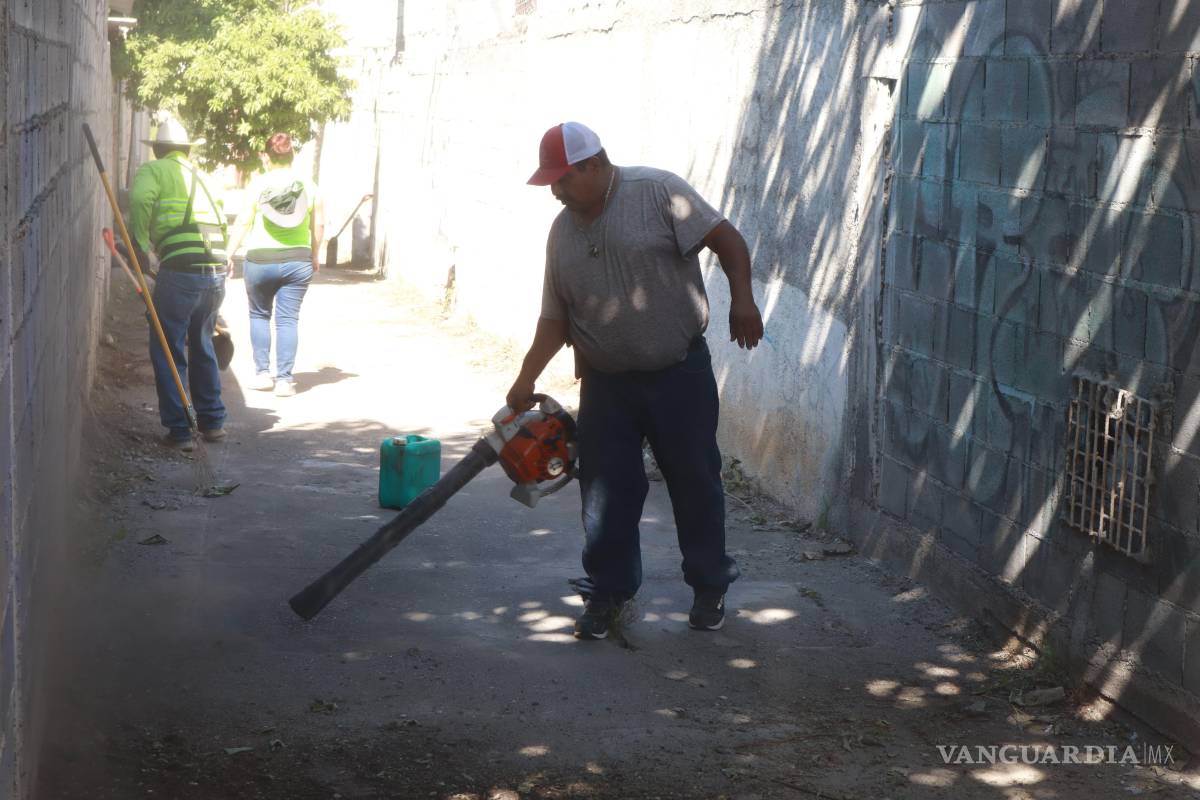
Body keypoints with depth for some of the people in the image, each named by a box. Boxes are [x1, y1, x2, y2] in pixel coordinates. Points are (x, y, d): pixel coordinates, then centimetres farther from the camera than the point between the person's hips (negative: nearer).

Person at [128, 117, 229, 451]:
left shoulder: (153, 170, 5)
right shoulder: (200, 176, 24)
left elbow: (140, 199, -17)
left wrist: (139, 242, -7)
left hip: (181, 270, -6)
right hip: (217, 273, 6)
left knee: (168, 352, 5)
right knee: (202, 346, 23)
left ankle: (179, 430, 3)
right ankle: (212, 422, 27)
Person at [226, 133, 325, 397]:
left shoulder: (258, 184, -4)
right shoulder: (308, 185, 2)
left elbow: (244, 222, -5)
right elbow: (319, 224, 6)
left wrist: (230, 254, 2)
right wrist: (315, 254, 18)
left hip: (260, 259, -1)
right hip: (297, 260, 1)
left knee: (259, 315, 16)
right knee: (288, 320, 4)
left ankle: (262, 373, 12)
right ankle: (284, 379, 0)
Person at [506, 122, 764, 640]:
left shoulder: (658, 193, -10)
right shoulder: (563, 231, 6)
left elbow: (726, 239, -11)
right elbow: (555, 318, 8)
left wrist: (741, 298, -23)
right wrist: (526, 380, 1)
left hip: (679, 373, -4)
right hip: (605, 383, 4)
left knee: (695, 480, 6)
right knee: (606, 491, 4)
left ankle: (710, 587, 21)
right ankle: (609, 591, 18)